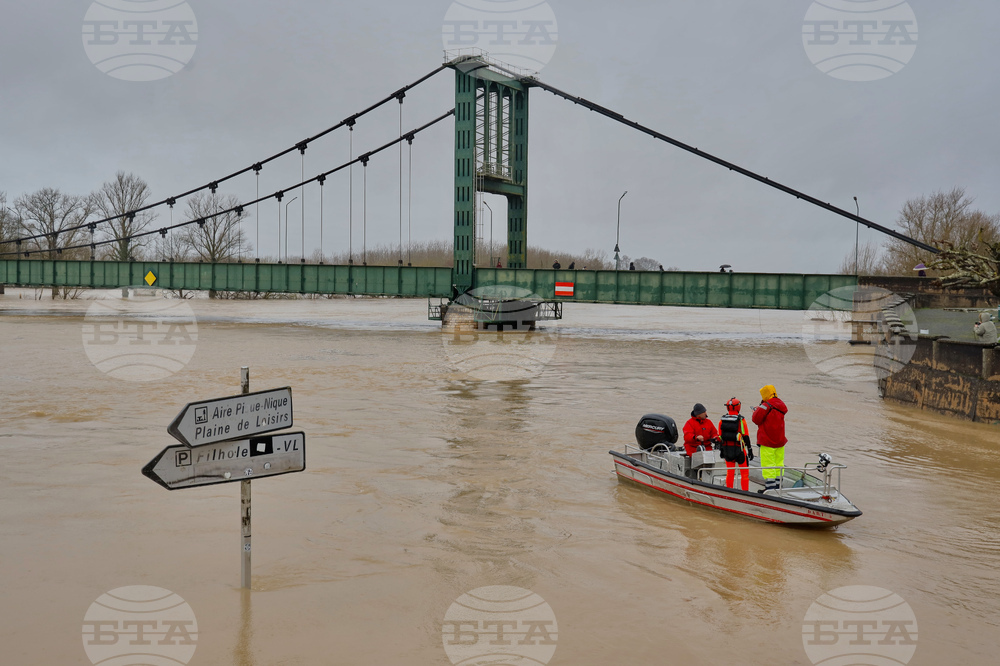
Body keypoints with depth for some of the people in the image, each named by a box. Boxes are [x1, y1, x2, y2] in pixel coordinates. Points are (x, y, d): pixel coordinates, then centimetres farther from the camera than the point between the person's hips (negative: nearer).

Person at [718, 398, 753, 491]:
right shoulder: (741, 420, -11)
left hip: (727, 449, 4)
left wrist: (721, 449, 16)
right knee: (744, 472, 6)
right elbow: (746, 437, -10)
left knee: (730, 472, 13)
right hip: (739, 450, -4)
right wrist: (750, 450, -3)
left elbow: (720, 437, 6)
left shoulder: (722, 420, 1)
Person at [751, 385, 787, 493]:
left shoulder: (766, 406, -16)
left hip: (767, 441, -8)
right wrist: (760, 409, 14)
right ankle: (777, 486, 22)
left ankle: (770, 488, -4)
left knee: (768, 465, -3)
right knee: (779, 463, 15)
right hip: (780, 440, 8)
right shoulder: (781, 405, 8)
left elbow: (756, 419, -15)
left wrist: (756, 410, 4)